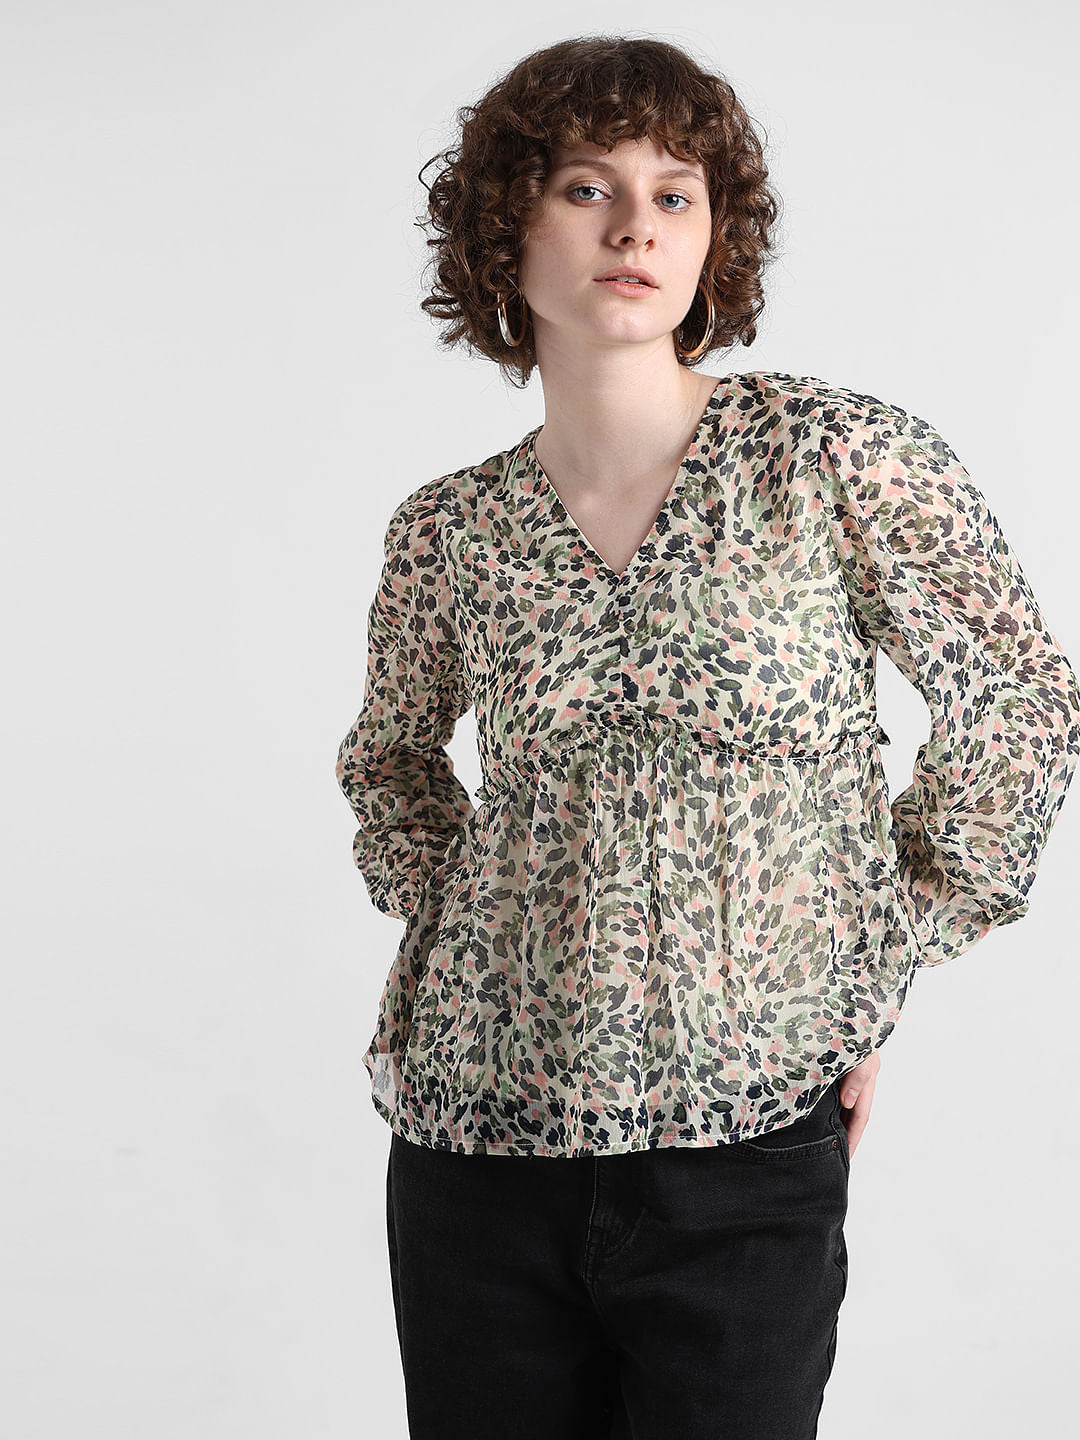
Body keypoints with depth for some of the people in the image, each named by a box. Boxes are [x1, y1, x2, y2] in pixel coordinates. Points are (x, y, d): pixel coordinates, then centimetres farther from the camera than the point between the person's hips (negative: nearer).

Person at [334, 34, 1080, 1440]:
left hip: (746, 1147, -2)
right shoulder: (449, 530, 1)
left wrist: (881, 979, 1)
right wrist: (440, 917, 6)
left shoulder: (841, 457, -7)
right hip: (474, 1145, 3)